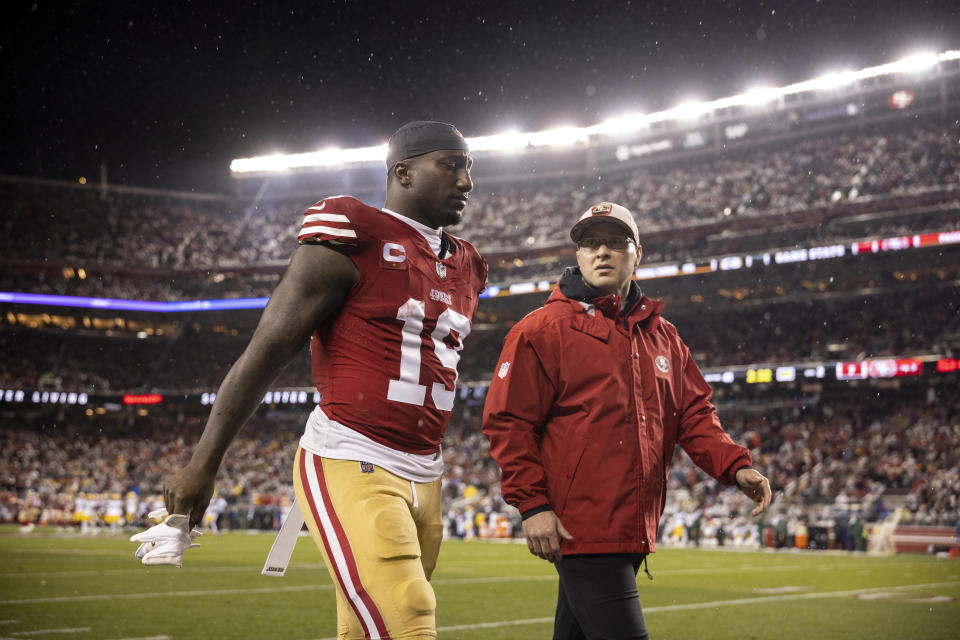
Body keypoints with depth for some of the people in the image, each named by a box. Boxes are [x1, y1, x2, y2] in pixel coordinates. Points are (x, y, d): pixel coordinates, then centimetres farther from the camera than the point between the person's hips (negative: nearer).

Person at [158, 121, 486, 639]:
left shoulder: (461, 267, 16)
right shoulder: (351, 242, -8)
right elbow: (267, 350, -9)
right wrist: (202, 465, -9)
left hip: (422, 477, 8)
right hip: (351, 468, -8)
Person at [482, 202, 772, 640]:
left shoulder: (662, 336, 16)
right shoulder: (543, 329, -3)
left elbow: (694, 415, 13)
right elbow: (509, 423, -7)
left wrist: (735, 467, -4)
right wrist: (533, 504, -15)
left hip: (633, 531, 7)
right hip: (582, 528, -7)